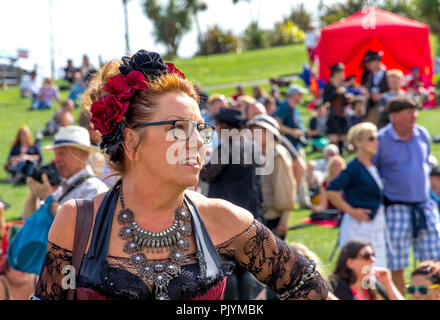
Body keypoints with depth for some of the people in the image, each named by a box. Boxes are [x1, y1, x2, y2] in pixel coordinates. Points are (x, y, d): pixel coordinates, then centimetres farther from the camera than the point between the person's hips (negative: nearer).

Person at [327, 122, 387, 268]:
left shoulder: (376, 167, 10)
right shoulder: (354, 168, -13)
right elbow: (331, 191, -20)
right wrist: (351, 211, -15)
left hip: (378, 226, 8)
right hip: (358, 227, -8)